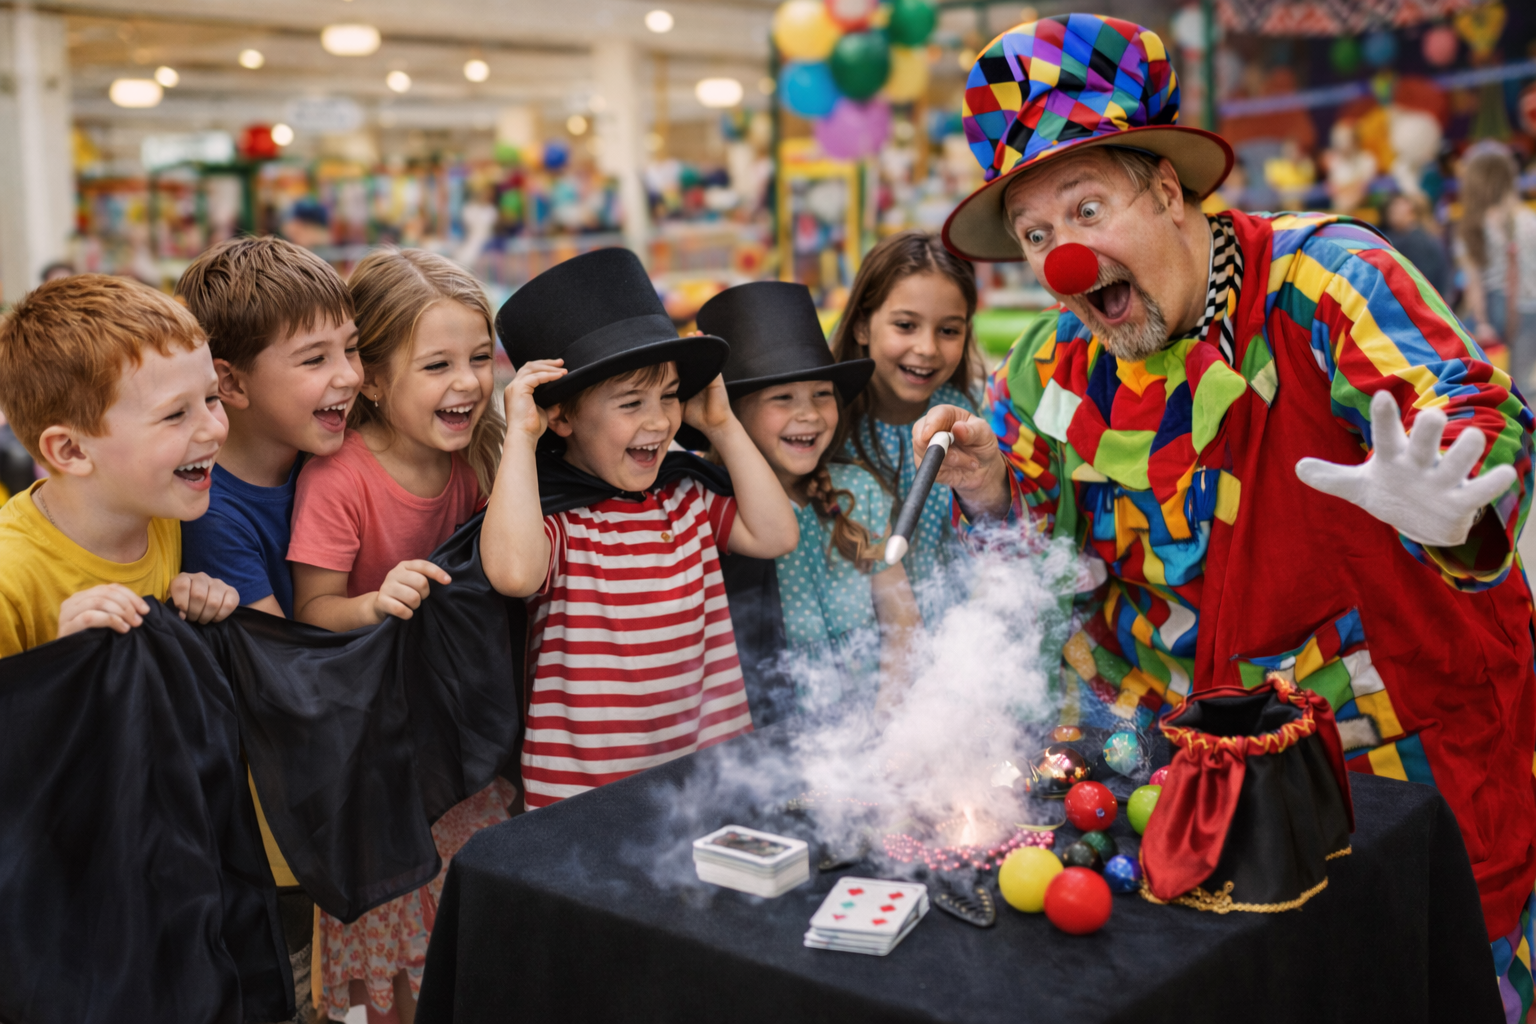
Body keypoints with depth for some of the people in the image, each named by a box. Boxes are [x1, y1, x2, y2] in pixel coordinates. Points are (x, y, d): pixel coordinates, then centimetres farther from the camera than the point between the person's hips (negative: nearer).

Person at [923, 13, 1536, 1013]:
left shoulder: (1319, 276, -16)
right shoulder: (1054, 365, 1)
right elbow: (1038, 525, 13)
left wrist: (1442, 511, -48)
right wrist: (991, 495, -11)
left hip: (1408, 745, -3)